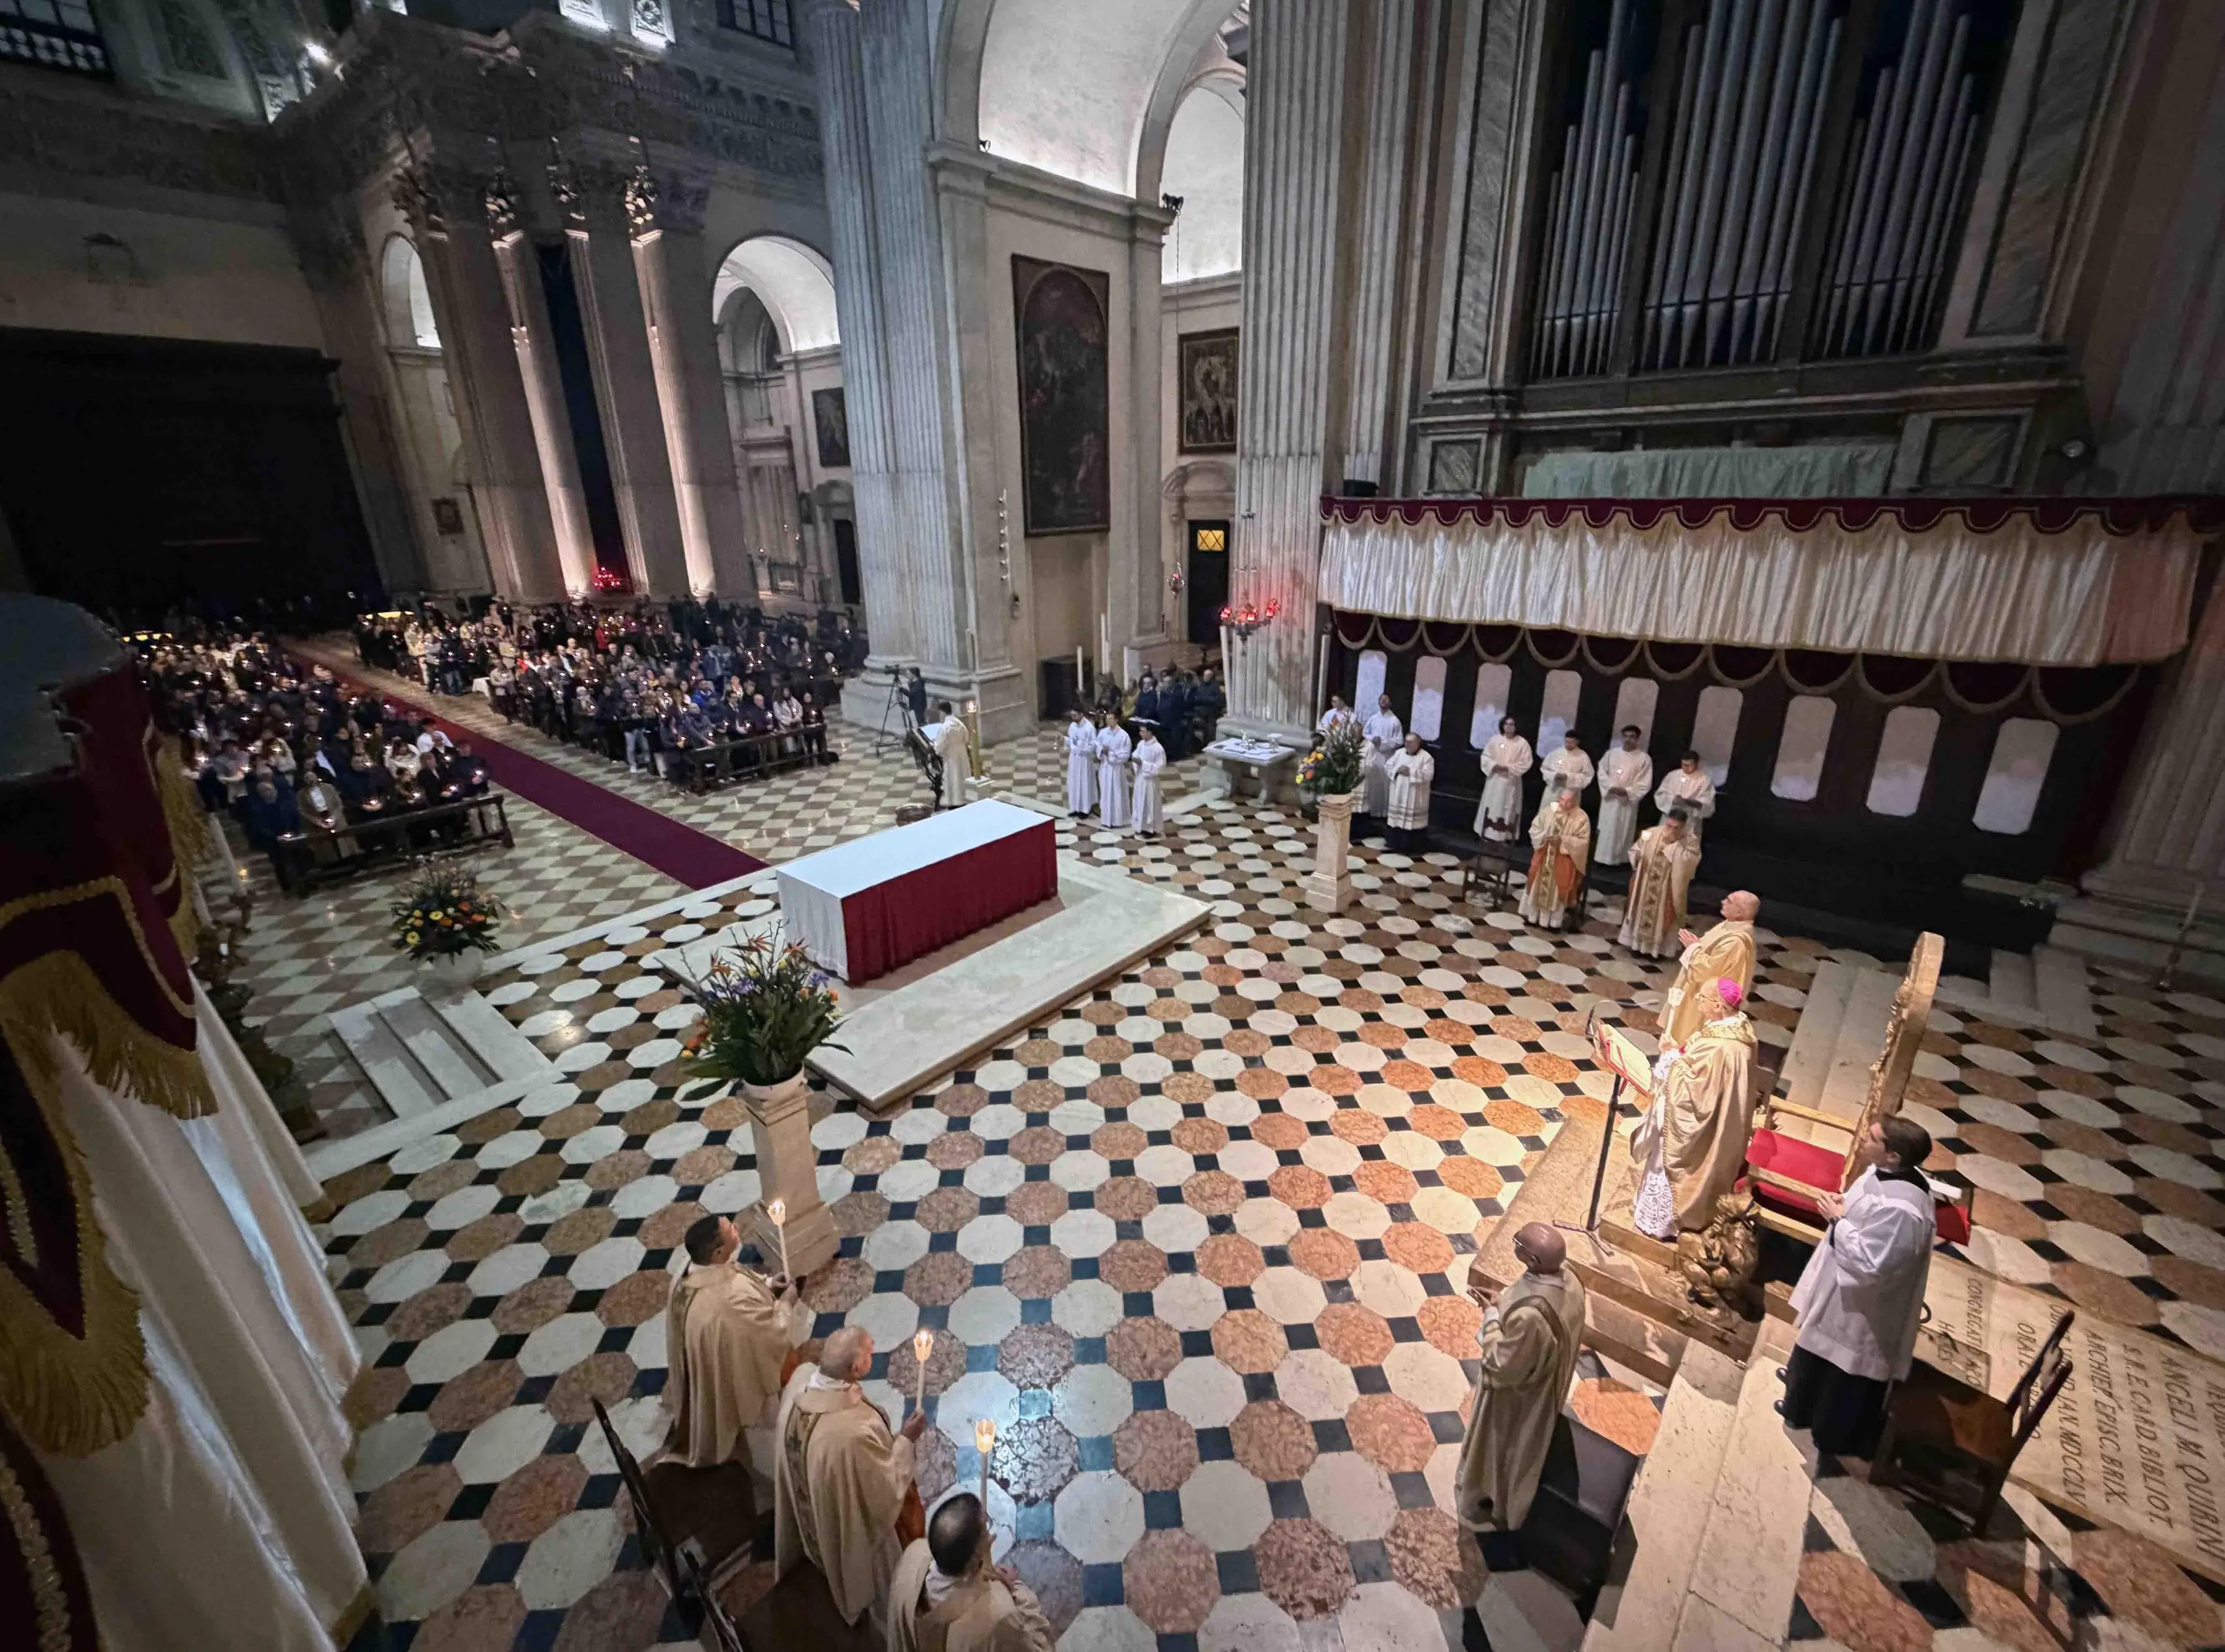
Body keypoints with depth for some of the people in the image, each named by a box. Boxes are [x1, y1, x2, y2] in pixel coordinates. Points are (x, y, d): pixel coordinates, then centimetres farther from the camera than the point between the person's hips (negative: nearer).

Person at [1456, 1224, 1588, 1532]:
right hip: (1543, 1385, 8)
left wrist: (1491, 1316, -20)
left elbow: (1501, 1365, -30)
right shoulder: (1568, 1281, -22)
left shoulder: (1529, 1316, -46)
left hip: (1514, 1398, -7)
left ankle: (1486, 1506, 52)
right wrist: (1502, 1302, -5)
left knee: (1499, 1450, 24)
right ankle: (1506, 1502, 61)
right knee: (1520, 1448, 35)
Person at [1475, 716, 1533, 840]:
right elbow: (1486, 757, 4)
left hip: (1511, 781, -2)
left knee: (1508, 808, 2)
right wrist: (1495, 765, -15)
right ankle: (1487, 834, 14)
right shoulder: (1495, 739, 2)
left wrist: (1509, 768, -17)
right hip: (1495, 779, 2)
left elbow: (1526, 762, -6)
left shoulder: (1522, 743, -4)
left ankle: (1506, 836, 7)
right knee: (1491, 806, 6)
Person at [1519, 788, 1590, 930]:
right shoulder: (1548, 810, 0)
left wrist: (1562, 840, -20)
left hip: (1567, 854, -3)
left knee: (1560, 878, -17)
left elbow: (1583, 841, -9)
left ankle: (1555, 920, -7)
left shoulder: (1582, 818, -8)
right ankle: (1533, 914, 0)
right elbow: (1534, 829, 6)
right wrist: (1544, 837, -14)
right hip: (1546, 850, 3)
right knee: (1536, 872, -13)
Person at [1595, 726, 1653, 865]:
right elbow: (1602, 772, 3)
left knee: (1623, 831, 4)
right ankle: (1603, 858, 15)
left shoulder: (1644, 759, -4)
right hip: (1609, 798, 2)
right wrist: (1611, 787, -13)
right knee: (1606, 829, 7)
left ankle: (1618, 859, 11)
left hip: (1628, 801, -2)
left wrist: (1627, 791, -18)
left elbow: (1645, 784, -6)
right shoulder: (1612, 753, 3)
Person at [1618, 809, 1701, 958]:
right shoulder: (1651, 833, -3)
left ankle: (1659, 947, 18)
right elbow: (1635, 849, 6)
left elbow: (1689, 861, -25)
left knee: (1662, 915, 5)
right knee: (1642, 910, 12)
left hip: (1668, 889, -3)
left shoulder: (1690, 842, -9)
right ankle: (1637, 941, 27)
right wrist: (1638, 856, -16)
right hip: (1645, 884, 3)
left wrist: (1673, 844, -25)